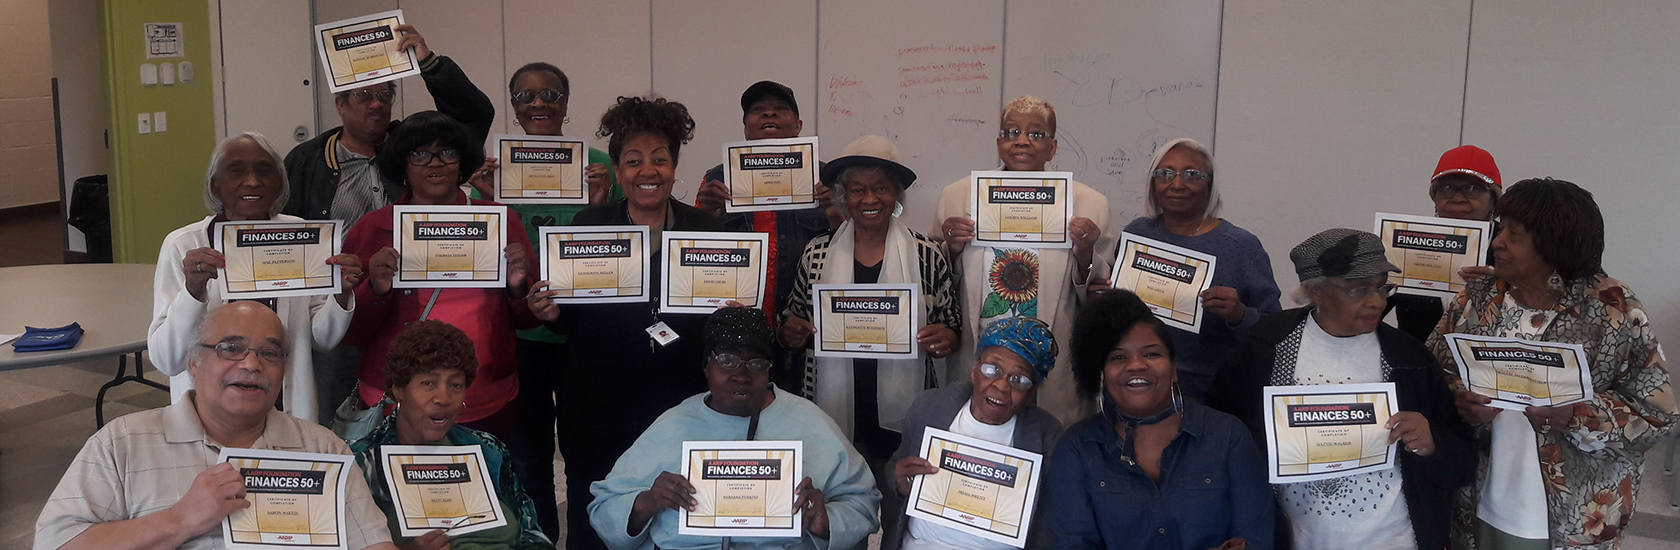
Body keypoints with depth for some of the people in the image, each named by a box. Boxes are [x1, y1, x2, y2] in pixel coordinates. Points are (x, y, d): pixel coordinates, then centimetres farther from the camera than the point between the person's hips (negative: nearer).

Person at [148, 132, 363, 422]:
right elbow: (165, 360, -9)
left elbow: (322, 340, 8)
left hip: (289, 409, 2)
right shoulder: (182, 245, -4)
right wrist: (193, 289, -23)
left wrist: (342, 294, -10)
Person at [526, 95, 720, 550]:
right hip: (596, 406, 0)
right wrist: (552, 312, -17)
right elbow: (569, 321, 3)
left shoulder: (703, 229, 3)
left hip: (677, 405, 0)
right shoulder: (588, 225, 2)